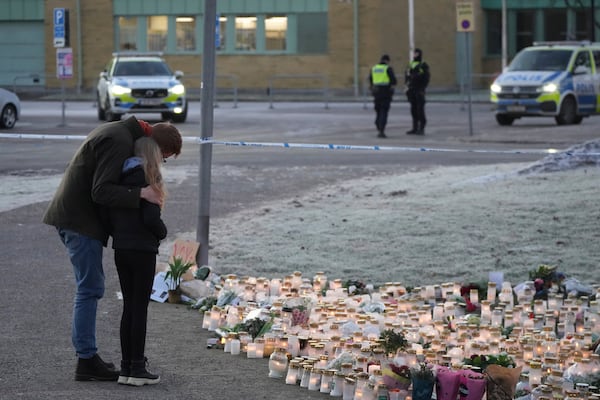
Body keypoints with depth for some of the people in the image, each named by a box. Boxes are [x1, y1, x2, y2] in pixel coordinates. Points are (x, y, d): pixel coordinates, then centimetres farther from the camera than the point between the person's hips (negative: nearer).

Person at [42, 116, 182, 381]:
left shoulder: (116, 131, 14)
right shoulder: (121, 142, -19)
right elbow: (101, 191, -24)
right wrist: (140, 194, -28)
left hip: (70, 215, 11)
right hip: (81, 220, -11)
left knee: (91, 287, 15)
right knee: (90, 288, -6)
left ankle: (87, 355, 19)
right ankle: (86, 361, -4)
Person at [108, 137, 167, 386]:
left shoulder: (120, 179, 8)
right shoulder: (147, 179, -12)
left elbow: (109, 216, 8)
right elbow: (151, 218, -17)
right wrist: (162, 233, 1)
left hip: (121, 250, 6)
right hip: (142, 250, -6)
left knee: (129, 307, 12)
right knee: (140, 308, 0)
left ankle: (126, 367, 13)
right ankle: (137, 369, 2)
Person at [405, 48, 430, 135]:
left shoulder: (423, 65, -2)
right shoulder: (411, 65, 17)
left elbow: (426, 78, -7)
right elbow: (407, 76, 18)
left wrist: (422, 89, -14)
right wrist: (407, 86, 4)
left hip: (419, 91, -6)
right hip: (411, 91, 6)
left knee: (420, 109, -9)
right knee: (413, 109, 7)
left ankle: (421, 129, -7)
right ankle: (415, 128, 11)